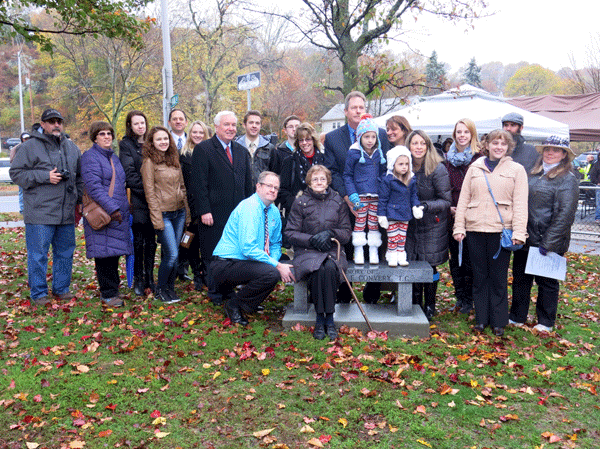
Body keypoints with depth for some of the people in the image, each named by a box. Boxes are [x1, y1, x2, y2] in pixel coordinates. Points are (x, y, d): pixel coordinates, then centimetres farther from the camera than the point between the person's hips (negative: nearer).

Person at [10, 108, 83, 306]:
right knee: (38, 254, 0)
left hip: (67, 213, 5)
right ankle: (38, 293, 13)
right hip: (39, 213, -5)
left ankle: (61, 288, 26)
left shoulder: (71, 147, 14)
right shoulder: (30, 147, -2)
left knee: (65, 252, 12)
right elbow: (16, 173, -5)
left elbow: (80, 176, 22)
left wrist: (81, 200, 14)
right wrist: (45, 177, -14)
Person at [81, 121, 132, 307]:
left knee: (114, 253, 12)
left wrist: (123, 207, 15)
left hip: (118, 213, 7)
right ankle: (108, 293, 2)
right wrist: (111, 208, -20)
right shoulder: (90, 157, -7)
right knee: (104, 253, -5)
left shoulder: (114, 157, 18)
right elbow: (94, 186, -16)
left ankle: (113, 286, 24)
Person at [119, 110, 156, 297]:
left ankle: (149, 278, 15)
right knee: (138, 241, -1)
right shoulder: (126, 145, 3)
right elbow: (129, 173, -6)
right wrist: (144, 189, -16)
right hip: (137, 199, -4)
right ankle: (138, 280, 9)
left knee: (151, 240, 7)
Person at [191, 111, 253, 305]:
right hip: (214, 215, -5)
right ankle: (215, 294, 19)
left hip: (239, 214, 5)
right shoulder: (203, 149, -3)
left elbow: (248, 184, 17)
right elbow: (199, 184, -9)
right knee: (213, 255, 5)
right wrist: (204, 210, -15)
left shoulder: (242, 151, 16)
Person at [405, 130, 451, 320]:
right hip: (410, 225, 4)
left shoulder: (438, 169, -11)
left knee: (429, 266, 2)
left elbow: (446, 201, -10)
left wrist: (427, 205, -24)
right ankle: (415, 305, 23)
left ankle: (430, 307, 20)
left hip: (432, 226, -3)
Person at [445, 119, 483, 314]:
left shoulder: (479, 158, -5)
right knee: (454, 257, 10)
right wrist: (449, 207, 1)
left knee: (469, 257, 0)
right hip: (452, 216, 5)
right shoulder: (447, 158, 10)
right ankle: (460, 297, 22)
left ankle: (468, 300, 12)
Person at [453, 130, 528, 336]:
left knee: (499, 278, 4)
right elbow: (463, 200, 9)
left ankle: (499, 321, 16)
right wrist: (459, 227, 2)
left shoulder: (516, 170, 6)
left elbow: (520, 203, 1)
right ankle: (481, 319, 20)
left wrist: (519, 232, -8)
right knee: (479, 276, 9)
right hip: (475, 230, 2)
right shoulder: (475, 168, 11)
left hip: (501, 230, -2)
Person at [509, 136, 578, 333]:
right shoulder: (534, 174, 11)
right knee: (520, 278, 13)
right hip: (525, 239, 6)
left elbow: (565, 214, -16)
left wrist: (548, 243, -19)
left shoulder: (567, 179, -9)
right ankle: (517, 317, 27)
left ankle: (545, 322, 25)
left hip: (549, 242, -6)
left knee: (547, 282, 9)